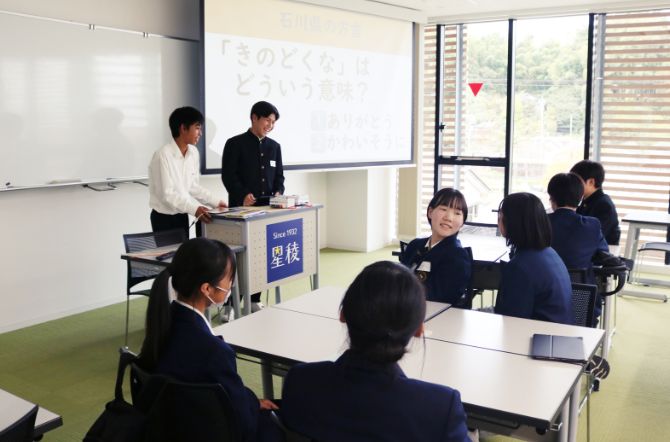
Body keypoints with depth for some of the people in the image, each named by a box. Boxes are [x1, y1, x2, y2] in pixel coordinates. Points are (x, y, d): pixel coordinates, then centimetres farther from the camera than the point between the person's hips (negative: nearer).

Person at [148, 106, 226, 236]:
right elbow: (167, 194, -24)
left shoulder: (193, 153, 1)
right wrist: (194, 209, -33)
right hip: (164, 218, -7)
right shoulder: (163, 155, -21)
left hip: (182, 216, 7)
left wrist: (215, 202, 0)